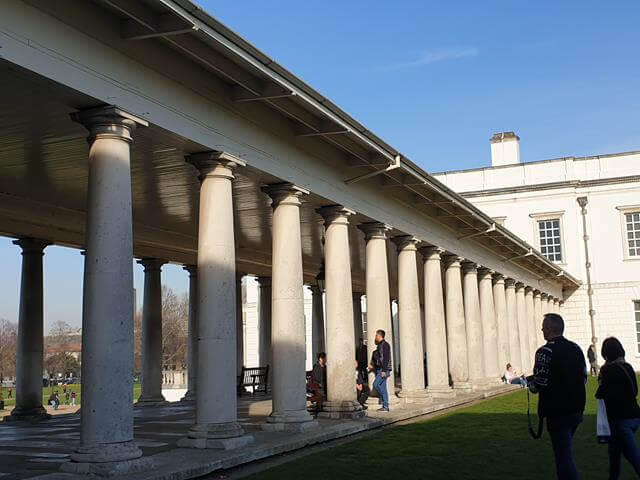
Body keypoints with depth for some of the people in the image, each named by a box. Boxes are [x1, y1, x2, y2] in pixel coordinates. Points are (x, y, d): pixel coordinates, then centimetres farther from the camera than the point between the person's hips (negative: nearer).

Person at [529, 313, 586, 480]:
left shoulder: (545, 351, -15)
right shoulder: (576, 348, 8)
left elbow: (539, 384, -19)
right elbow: (584, 378, 15)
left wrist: (530, 383, 2)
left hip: (557, 414, -8)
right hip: (577, 411, 8)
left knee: (564, 457, -4)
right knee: (564, 452, 23)